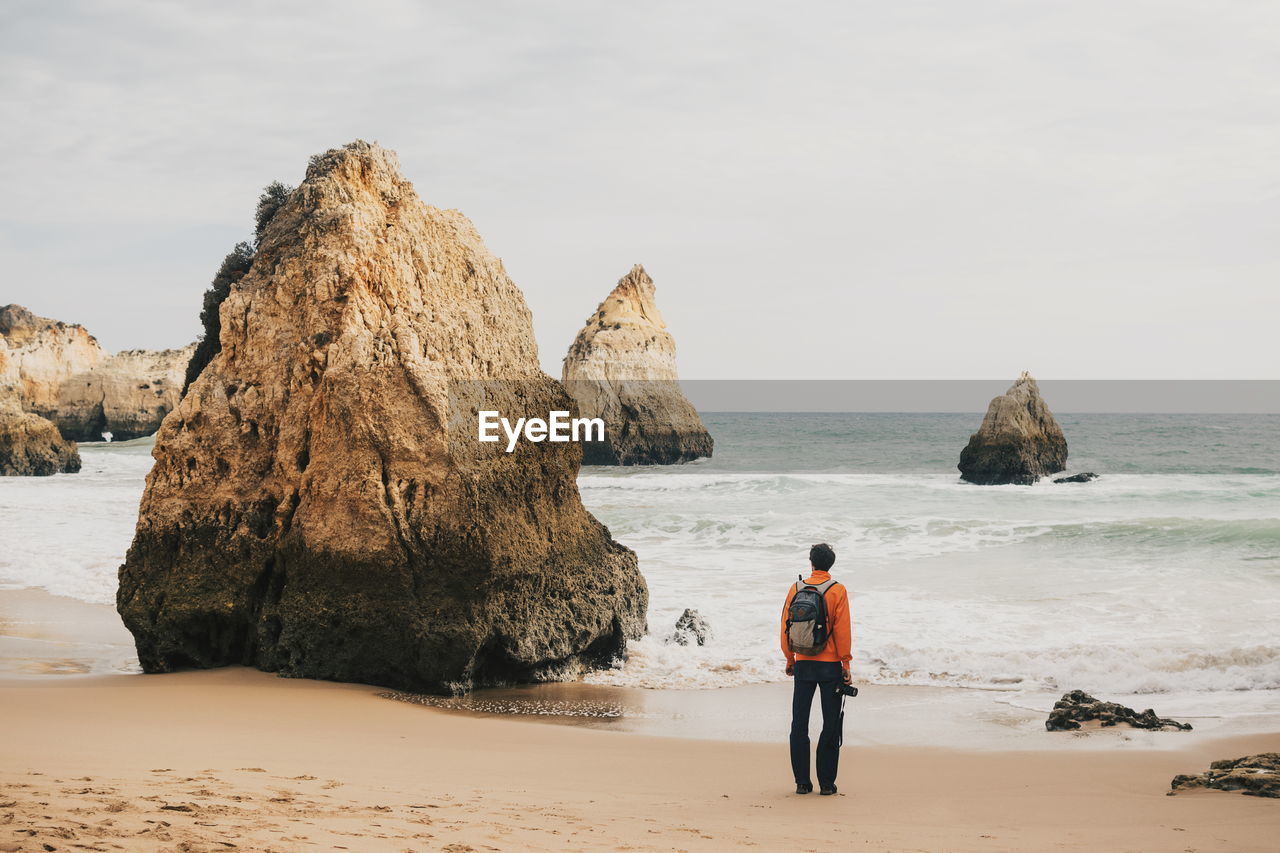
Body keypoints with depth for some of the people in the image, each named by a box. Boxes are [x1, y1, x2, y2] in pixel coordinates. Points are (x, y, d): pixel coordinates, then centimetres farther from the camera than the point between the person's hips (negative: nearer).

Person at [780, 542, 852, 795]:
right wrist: (845, 663, -2)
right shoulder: (837, 590, -6)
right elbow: (842, 630, -9)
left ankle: (802, 781, 8)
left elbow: (785, 625, 5)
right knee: (831, 724, 3)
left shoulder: (796, 588, 3)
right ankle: (826, 782, 1)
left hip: (803, 663, 3)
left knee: (799, 723, 8)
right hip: (830, 665, -3)